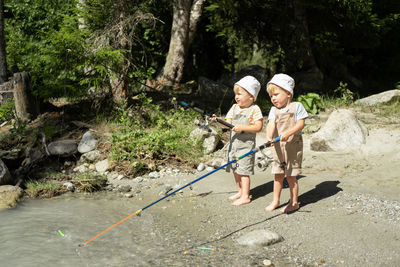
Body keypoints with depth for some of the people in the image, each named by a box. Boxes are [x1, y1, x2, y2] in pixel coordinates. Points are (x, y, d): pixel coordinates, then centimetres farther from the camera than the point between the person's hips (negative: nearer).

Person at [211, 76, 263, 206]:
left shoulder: (254, 109, -10)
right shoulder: (234, 107, 9)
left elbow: (258, 127, -16)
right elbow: (228, 123, 5)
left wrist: (243, 128, -24)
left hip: (246, 145, -7)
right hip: (233, 143, 7)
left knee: (243, 170, -7)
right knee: (235, 169, 15)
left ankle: (245, 196, 0)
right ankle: (240, 191, 30)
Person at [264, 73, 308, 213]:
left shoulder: (296, 106, -3)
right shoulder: (274, 110, 6)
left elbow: (301, 124, -12)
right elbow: (271, 124, -9)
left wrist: (288, 133, -27)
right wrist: (269, 137, -30)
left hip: (293, 146, -4)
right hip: (278, 146, 4)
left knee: (291, 176, 2)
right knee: (278, 175, 9)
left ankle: (294, 202, 15)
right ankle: (275, 200, 23)